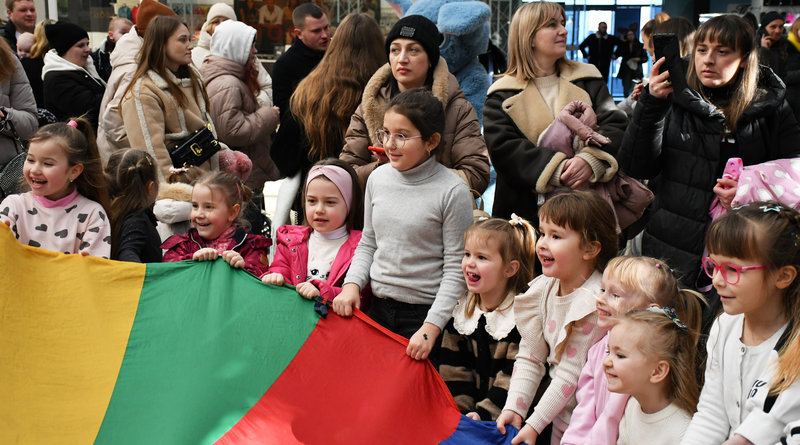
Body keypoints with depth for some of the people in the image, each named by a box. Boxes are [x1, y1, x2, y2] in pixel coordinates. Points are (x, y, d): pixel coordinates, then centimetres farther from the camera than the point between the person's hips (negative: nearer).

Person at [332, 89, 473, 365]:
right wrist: (352, 284, -2)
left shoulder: (453, 192, -13)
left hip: (423, 312, -5)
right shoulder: (378, 178, 3)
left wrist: (431, 327, -16)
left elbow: (456, 269, -11)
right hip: (377, 309, 5)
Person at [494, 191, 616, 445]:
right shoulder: (544, 288, -1)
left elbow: (571, 374, -20)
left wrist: (534, 424, -17)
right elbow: (529, 358, 2)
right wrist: (513, 407, -9)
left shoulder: (594, 303, -22)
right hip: (557, 413, 6)